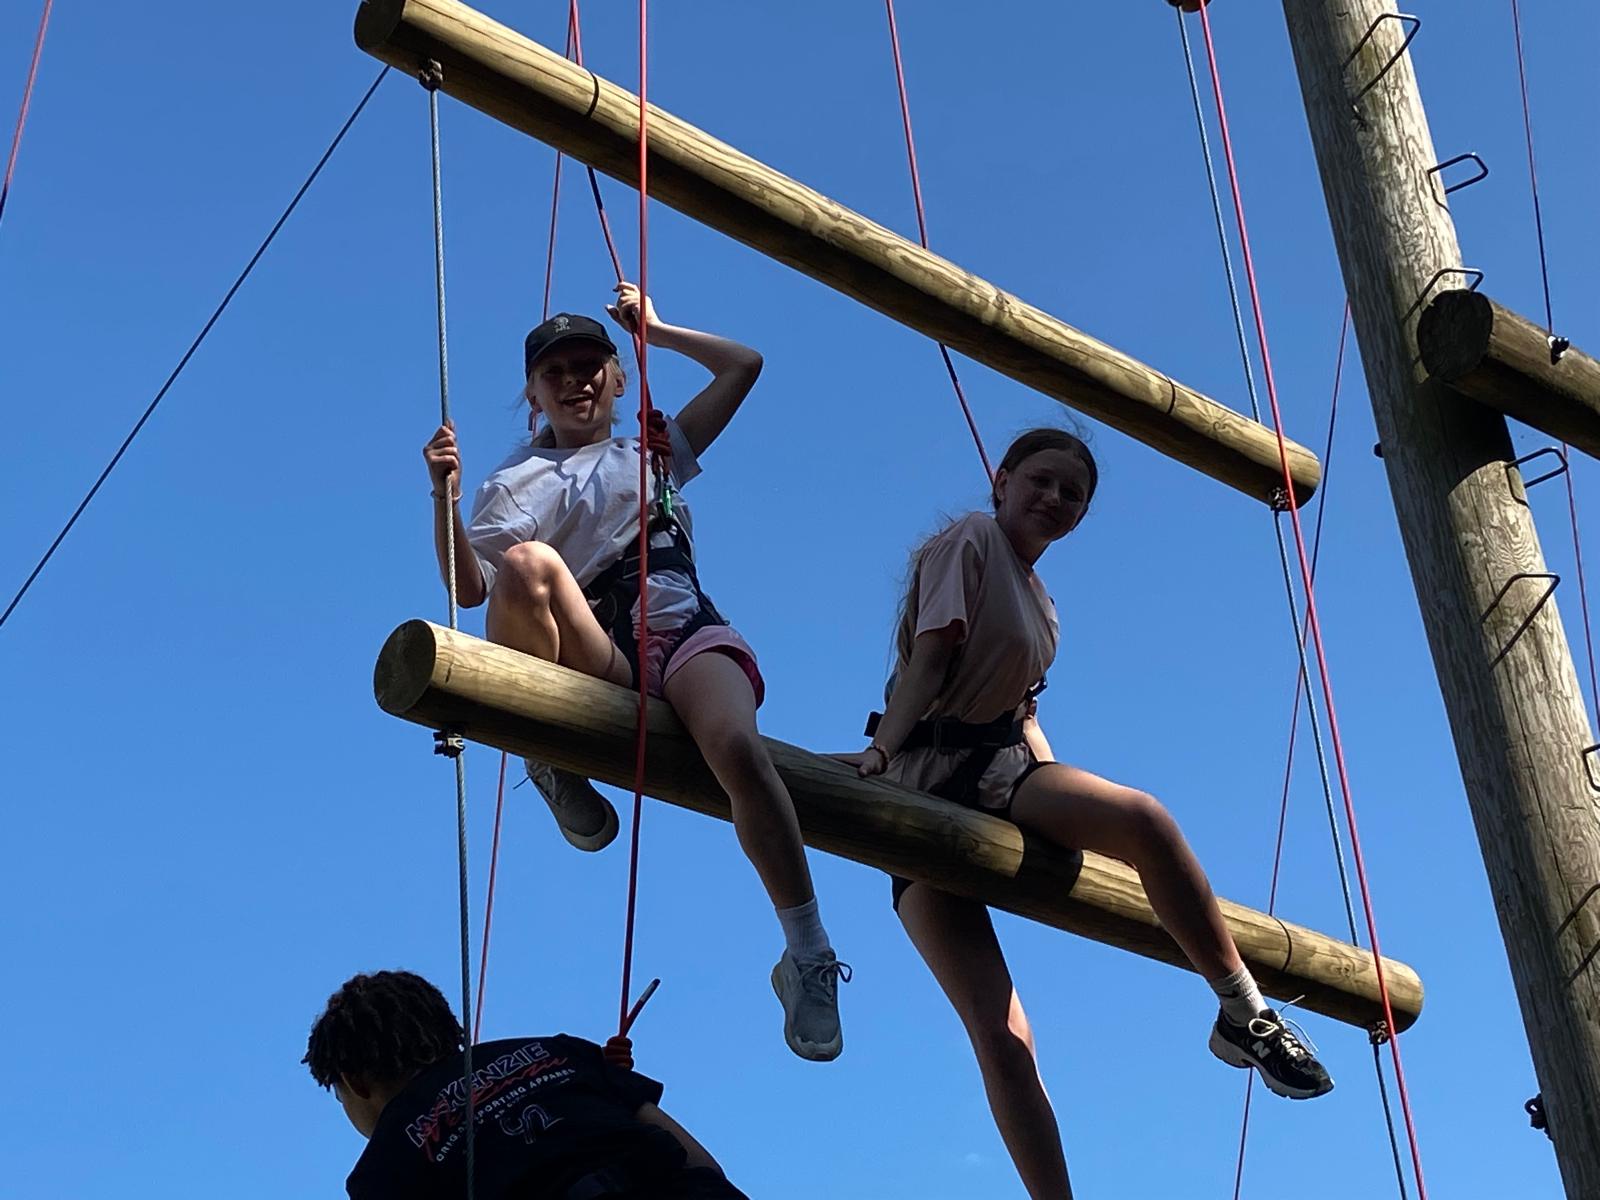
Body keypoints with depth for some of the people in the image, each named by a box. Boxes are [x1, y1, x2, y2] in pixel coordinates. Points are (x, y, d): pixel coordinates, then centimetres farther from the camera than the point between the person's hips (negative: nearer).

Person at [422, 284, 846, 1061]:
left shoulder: (656, 451, 27)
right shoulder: (519, 482, 20)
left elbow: (743, 365, 26)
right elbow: (468, 588, 4)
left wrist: (653, 331, 30)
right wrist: (445, 494, -9)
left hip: (684, 633, 1)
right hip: (594, 662, -1)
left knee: (739, 750, -34)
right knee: (524, 563, -35)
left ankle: (807, 955, -24)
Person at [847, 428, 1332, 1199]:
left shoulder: (1040, 602, 21)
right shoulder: (972, 540, 1)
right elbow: (928, 658, -10)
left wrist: (1068, 809, 9)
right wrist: (881, 752, -20)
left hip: (1003, 769, 5)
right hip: (925, 787, -5)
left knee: (1143, 819, -29)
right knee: (998, 1035, -15)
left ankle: (1243, 1013, -18)